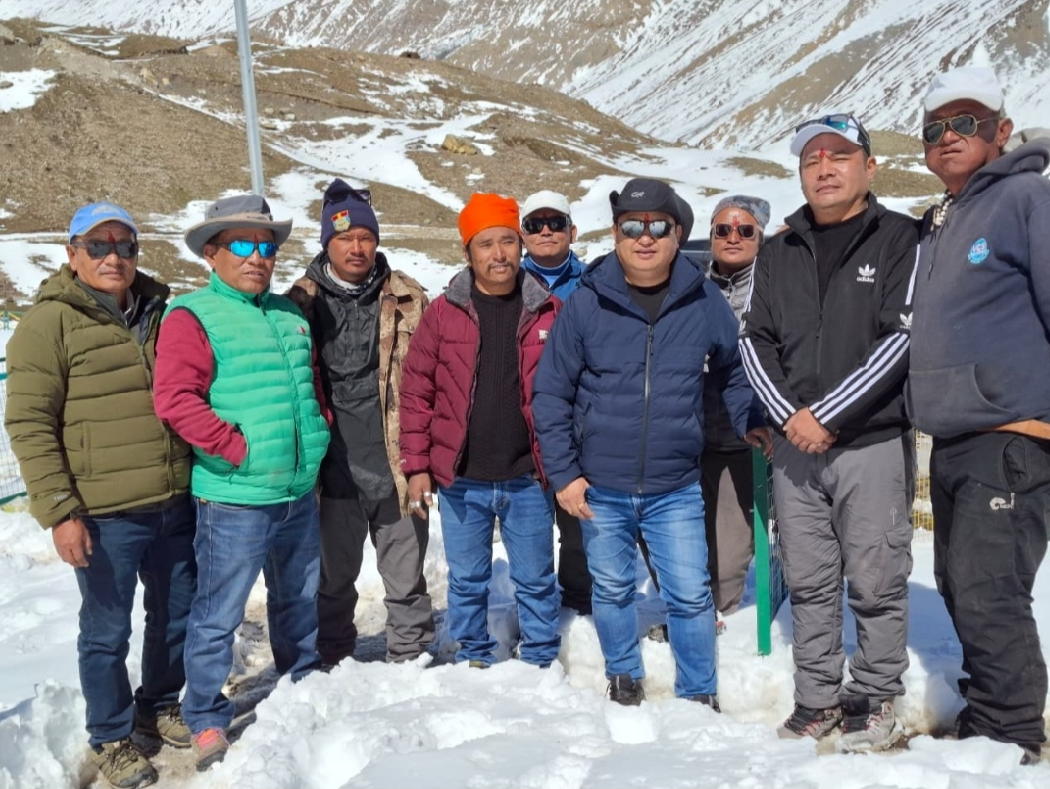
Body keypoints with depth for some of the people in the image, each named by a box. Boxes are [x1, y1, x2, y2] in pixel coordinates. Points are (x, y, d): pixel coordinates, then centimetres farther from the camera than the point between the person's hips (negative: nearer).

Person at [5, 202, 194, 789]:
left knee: (178, 614, 18)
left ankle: (161, 705, 41)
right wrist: (59, 512, -15)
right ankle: (111, 737, 29)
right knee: (107, 631, 8)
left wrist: (203, 478, 20)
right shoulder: (50, 323, -7)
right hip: (104, 517, -5)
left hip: (176, 505, 6)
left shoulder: (159, 314, 10)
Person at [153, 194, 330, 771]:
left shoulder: (288, 314, 12)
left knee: (300, 600, 22)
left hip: (300, 495, 7)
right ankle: (206, 721, 22)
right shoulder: (192, 316, -9)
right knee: (218, 614, 4)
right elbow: (175, 400, -20)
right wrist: (240, 449, -20)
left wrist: (316, 449, 11)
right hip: (234, 501, -7)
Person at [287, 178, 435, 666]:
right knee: (335, 578, 17)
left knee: (406, 579, 12)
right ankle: (332, 663, 34)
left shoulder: (407, 299, 2)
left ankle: (410, 660, 29)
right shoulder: (302, 303, 0)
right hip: (336, 470, 0)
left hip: (397, 465, 0)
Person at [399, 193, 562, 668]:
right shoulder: (443, 312, -2)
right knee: (466, 582, 14)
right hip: (461, 480, 0)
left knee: (535, 581, 13)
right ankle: (474, 662, 32)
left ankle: (541, 664, 31)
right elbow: (416, 392, 0)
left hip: (527, 479, 0)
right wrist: (416, 466, -3)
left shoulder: (548, 311, -1)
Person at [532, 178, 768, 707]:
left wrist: (751, 424, 6)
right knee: (612, 591, 15)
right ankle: (623, 680, 38)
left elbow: (734, 369, 16)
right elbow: (551, 392, -2)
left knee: (690, 596, 5)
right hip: (600, 487, 0)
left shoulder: (704, 300, -3)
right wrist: (562, 474, -5)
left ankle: (699, 696, 26)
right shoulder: (586, 302, -7)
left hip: (677, 489, 0)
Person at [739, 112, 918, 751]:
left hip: (874, 443, -4)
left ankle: (875, 701, 20)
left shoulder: (901, 239, -1)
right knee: (809, 584, 11)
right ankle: (817, 700, 24)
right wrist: (788, 414, -7)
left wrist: (829, 414, -15)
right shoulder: (778, 253, 13)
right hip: (794, 446, 4)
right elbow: (756, 340, 8)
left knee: (875, 585, 3)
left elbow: (902, 337, -10)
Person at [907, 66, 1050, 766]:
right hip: (950, 442, 8)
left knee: (989, 595, -9)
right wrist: (931, 414, 19)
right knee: (960, 588, 13)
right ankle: (984, 714, 27)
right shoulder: (937, 224, 17)